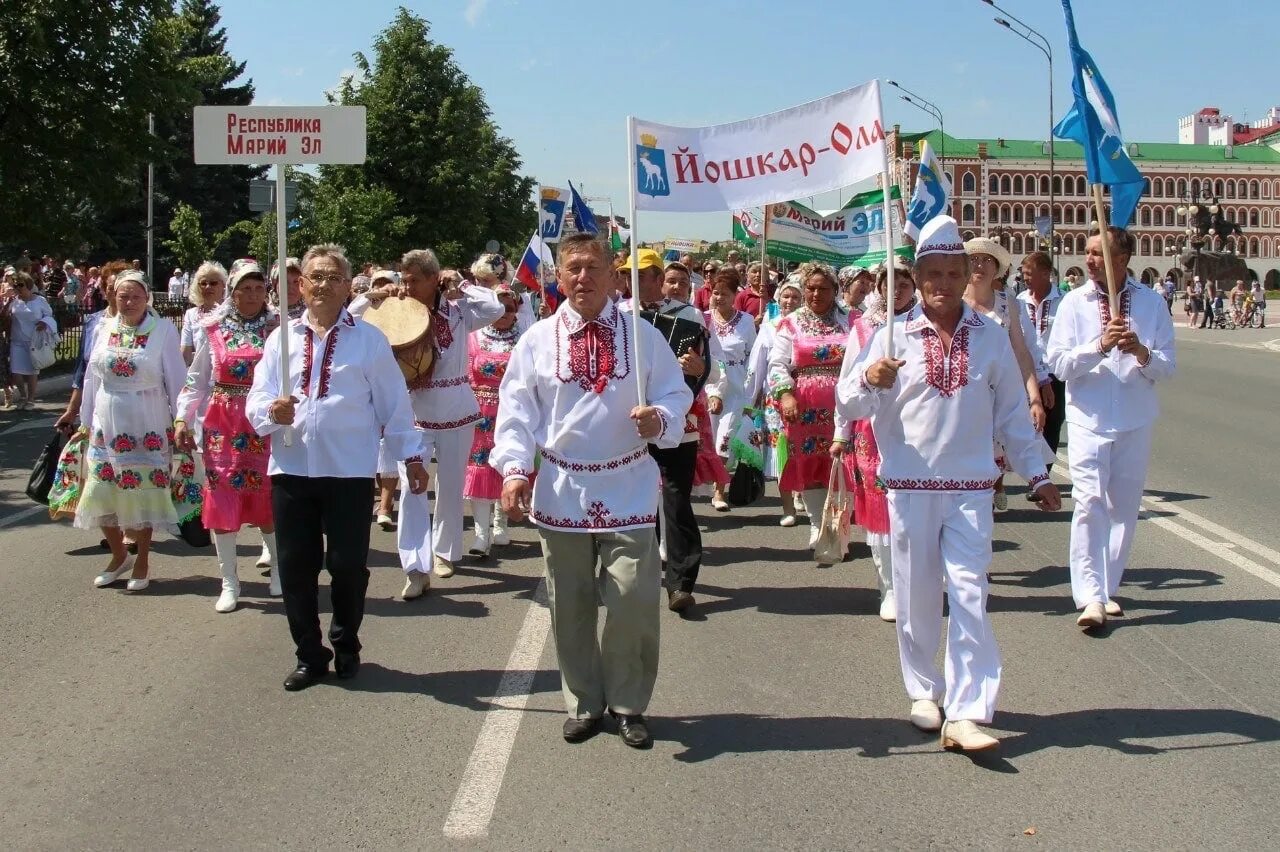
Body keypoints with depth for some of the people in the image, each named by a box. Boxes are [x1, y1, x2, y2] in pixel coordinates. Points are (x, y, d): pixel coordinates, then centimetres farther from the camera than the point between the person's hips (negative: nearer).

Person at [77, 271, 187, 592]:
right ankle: (119, 554, 29)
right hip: (106, 425, 4)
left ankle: (142, 562, 21)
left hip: (147, 427, -4)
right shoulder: (103, 329, 5)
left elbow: (176, 379, -5)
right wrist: (86, 422, 12)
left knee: (142, 494, 3)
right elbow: (92, 377, 11)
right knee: (101, 494, 6)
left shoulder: (163, 330, -7)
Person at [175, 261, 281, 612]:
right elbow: (197, 380, 8)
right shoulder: (214, 330, 4)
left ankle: (279, 568, 23)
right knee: (222, 499, 2)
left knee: (266, 498, 3)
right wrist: (183, 418, 1)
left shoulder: (277, 328, 1)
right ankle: (230, 582, 12)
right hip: (222, 425, 1)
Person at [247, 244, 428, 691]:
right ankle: (310, 655, 21)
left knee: (348, 566, 4)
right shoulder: (281, 338, 8)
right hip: (290, 469, 3)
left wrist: (411, 456, 6)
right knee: (296, 567, 7)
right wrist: (272, 412, -19)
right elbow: (256, 401, 4)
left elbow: (393, 402, 4)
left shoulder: (369, 339, 2)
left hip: (350, 471, -2)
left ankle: (346, 646, 26)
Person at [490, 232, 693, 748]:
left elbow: (676, 395, 4)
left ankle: (629, 705, 14)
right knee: (571, 605, 8)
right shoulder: (537, 341, 3)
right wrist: (513, 468, -11)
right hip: (561, 491, 1)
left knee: (633, 600, -4)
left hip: (628, 489, -1)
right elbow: (516, 410, 1)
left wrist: (660, 419, -18)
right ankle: (583, 704, 23)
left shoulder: (642, 335, 2)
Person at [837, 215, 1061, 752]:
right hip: (909, 485, 0)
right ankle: (924, 690, 26)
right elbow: (851, 406, -3)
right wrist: (869, 379, -24)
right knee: (916, 596, 7)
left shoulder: (991, 337, 6)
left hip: (971, 487, 0)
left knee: (969, 596, -7)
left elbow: (1012, 412, 13)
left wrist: (1037, 474, 13)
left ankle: (966, 713, -7)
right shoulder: (892, 336, 1)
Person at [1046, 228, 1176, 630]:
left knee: (1124, 506, 9)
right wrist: (1100, 345, -21)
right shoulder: (1075, 303, -1)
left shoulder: (1151, 303, 2)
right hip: (1088, 419, -2)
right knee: (1090, 503, -12)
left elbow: (1167, 366, 1)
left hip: (1135, 421, 2)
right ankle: (1090, 596, -14)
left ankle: (1108, 589, 21)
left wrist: (1142, 353, -19)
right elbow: (1059, 363, -7)